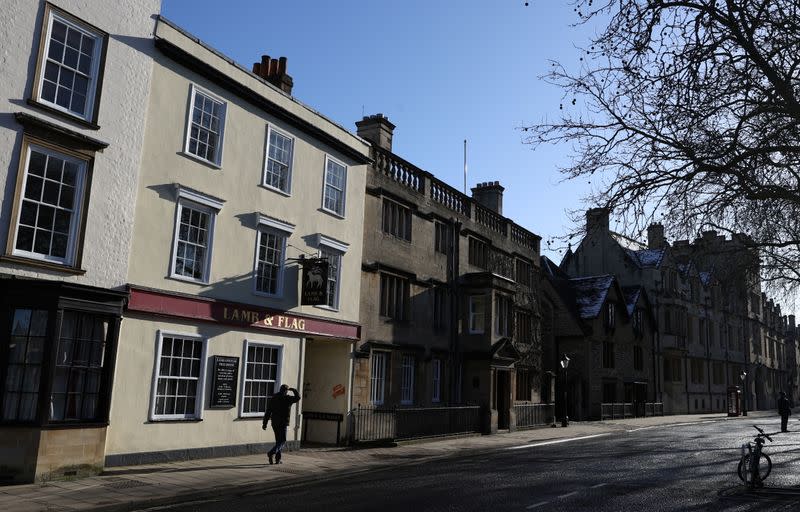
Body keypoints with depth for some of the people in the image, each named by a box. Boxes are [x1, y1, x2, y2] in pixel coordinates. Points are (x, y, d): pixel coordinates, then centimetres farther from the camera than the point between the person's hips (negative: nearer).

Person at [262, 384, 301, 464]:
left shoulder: (272, 398, 7)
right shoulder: (287, 398, -8)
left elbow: (268, 412, 6)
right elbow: (297, 397, 4)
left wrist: (264, 423, 8)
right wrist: (293, 390, 18)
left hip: (274, 423, 6)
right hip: (283, 423, -6)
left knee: (278, 441, 16)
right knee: (282, 441, -3)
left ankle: (278, 459, 15)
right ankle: (271, 452, -25)